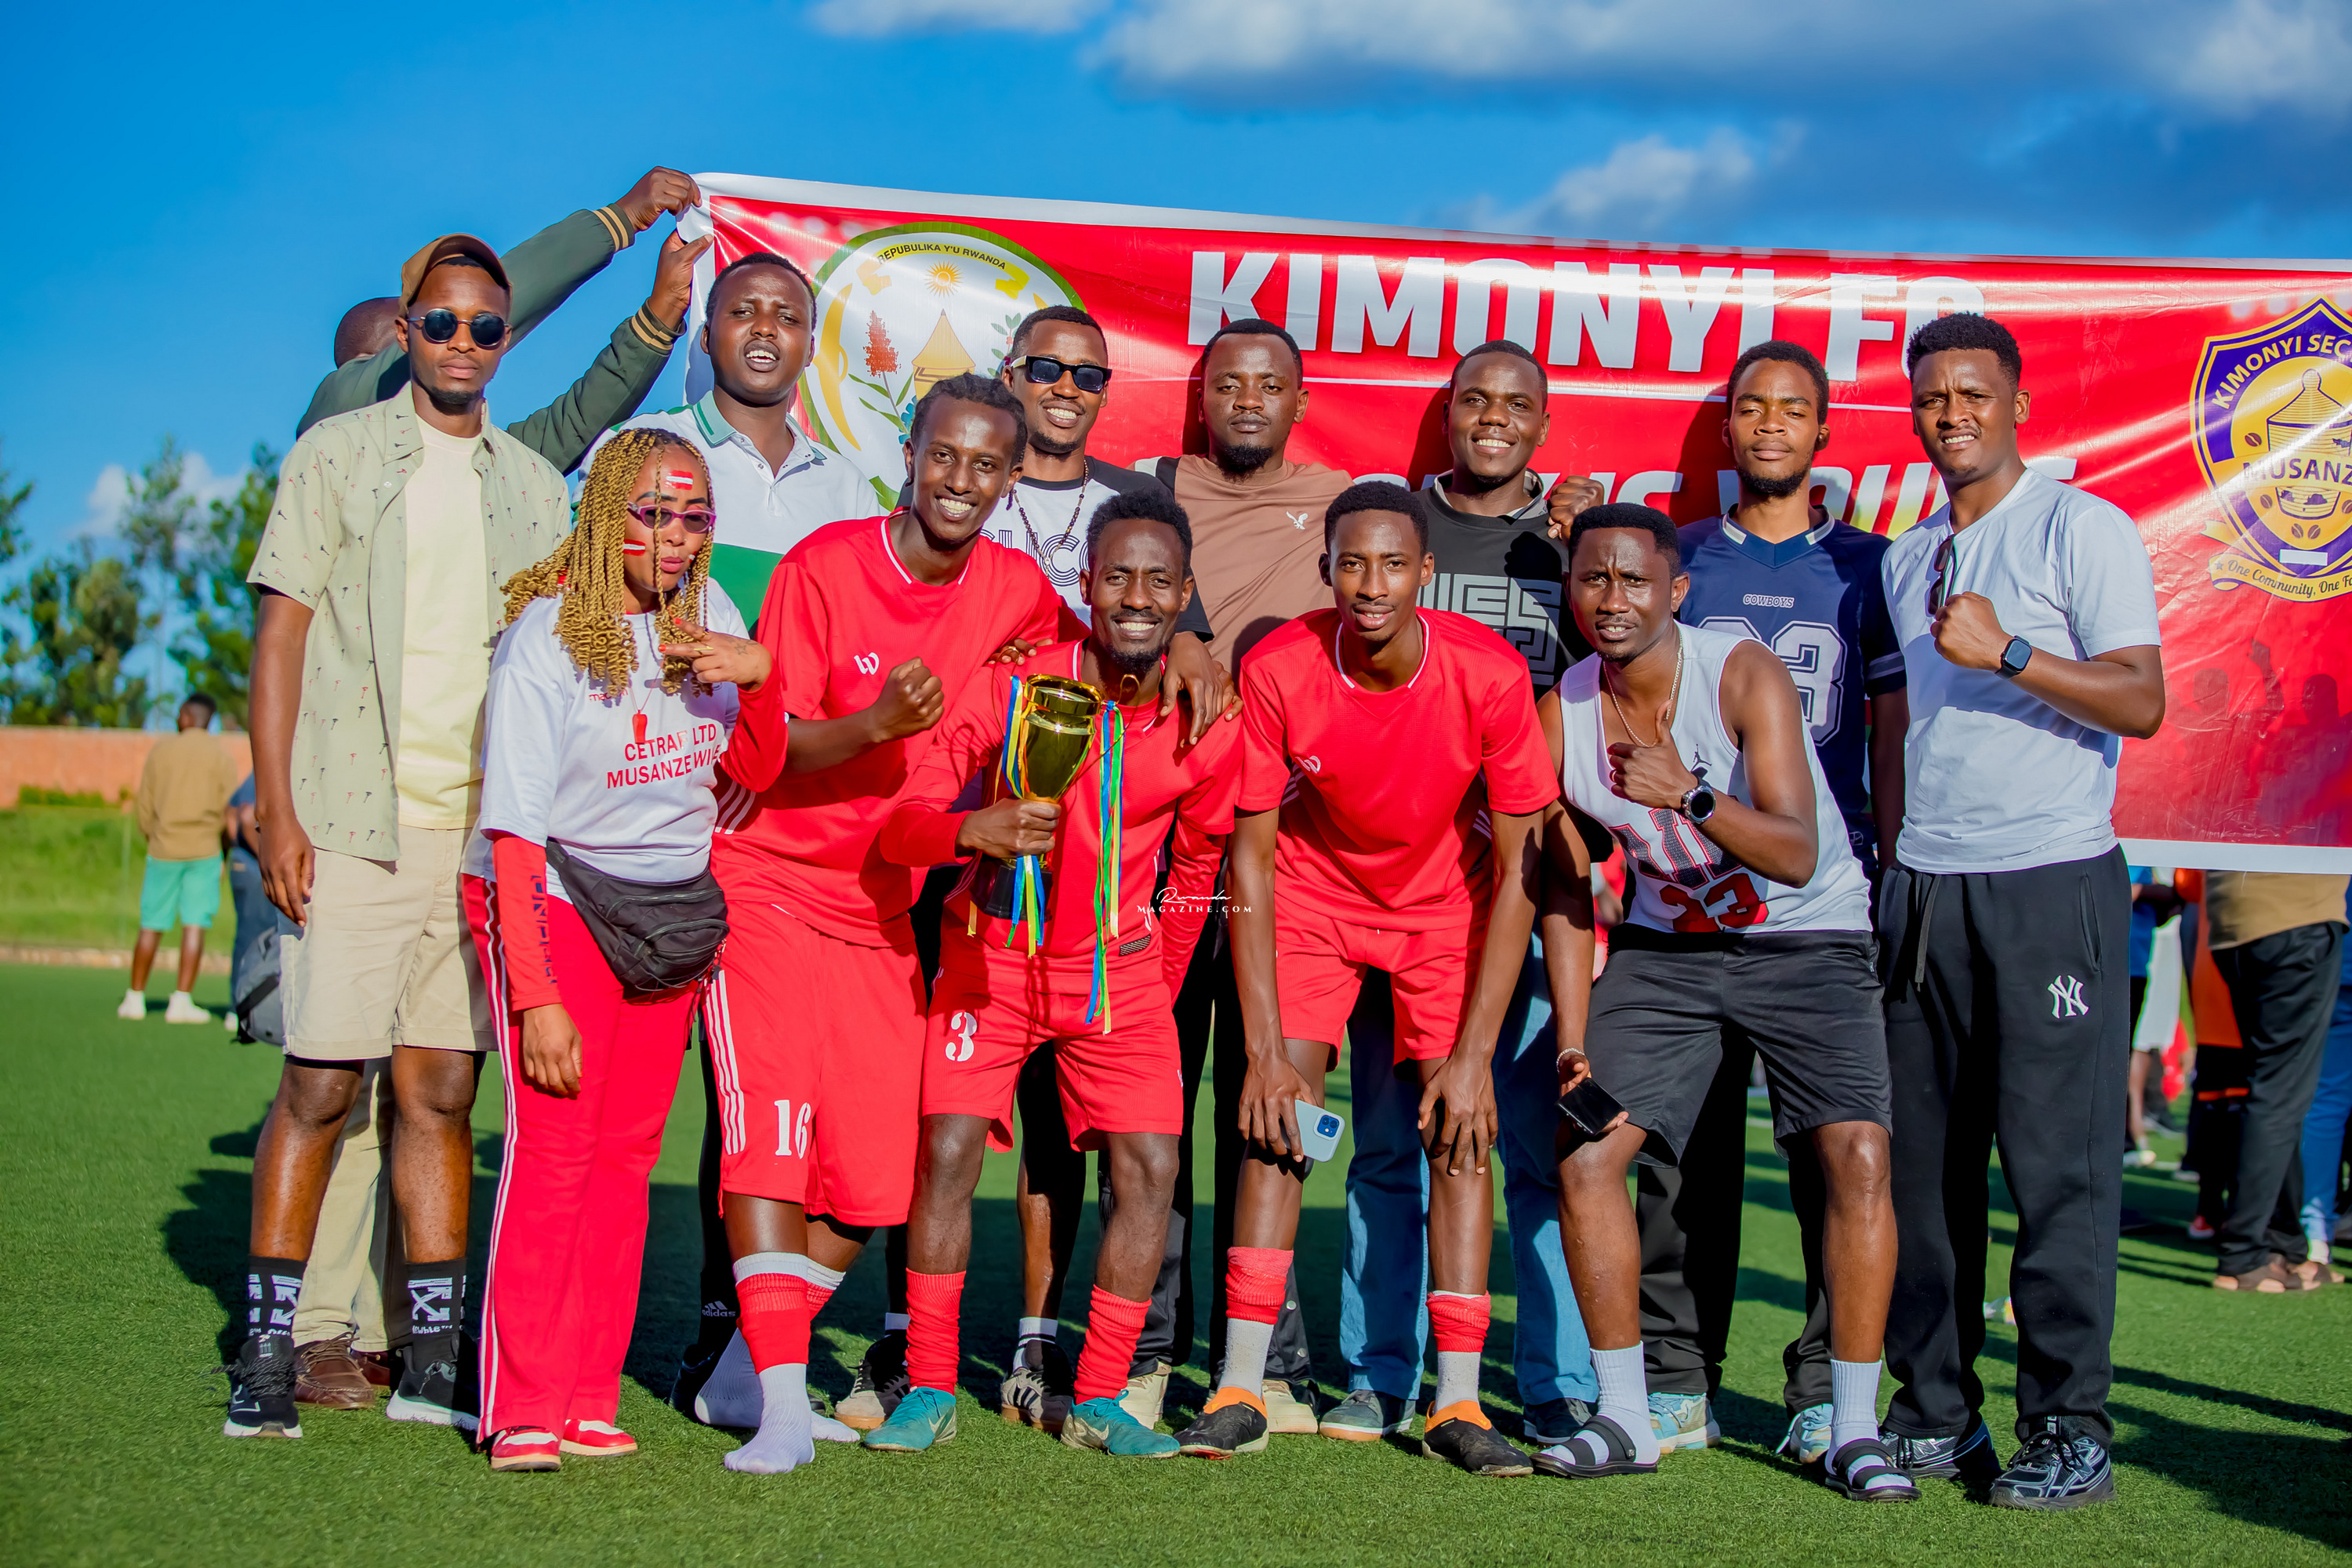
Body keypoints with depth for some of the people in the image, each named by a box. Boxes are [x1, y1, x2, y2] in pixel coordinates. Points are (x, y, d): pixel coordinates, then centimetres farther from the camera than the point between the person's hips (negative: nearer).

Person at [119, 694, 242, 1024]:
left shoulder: (161, 750, 4)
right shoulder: (222, 757, 1)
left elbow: (143, 804, 5)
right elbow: (228, 809, -3)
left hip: (163, 848, 1)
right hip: (204, 849, -1)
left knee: (151, 925, 8)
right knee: (195, 925, -2)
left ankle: (135, 998, 14)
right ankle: (182, 1001, -7)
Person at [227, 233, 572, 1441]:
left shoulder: (534, 484, 15)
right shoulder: (337, 455, 5)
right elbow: (280, 636, 0)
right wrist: (277, 810, -9)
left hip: (487, 832, 3)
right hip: (353, 826, -3)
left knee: (443, 1090, 5)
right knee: (319, 1083, -4)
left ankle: (433, 1362, 10)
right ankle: (267, 1354, 4)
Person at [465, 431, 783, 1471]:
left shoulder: (705, 614, 6)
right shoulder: (545, 637, -12)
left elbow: (757, 772, 13)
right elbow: (515, 831, -14)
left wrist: (757, 677, -8)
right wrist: (537, 995, -20)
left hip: (669, 908, 5)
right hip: (555, 906, -5)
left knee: (627, 1154, 3)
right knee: (551, 1150, -12)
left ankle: (589, 1402, 7)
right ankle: (523, 1412, -8)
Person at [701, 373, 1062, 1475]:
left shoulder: (1018, 591, 0)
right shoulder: (825, 566, -12)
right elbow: (766, 745, -12)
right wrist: (875, 724, -32)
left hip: (884, 907, 5)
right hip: (768, 879, -5)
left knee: (876, 1173, 3)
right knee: (772, 1129, -17)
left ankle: (756, 1354, 21)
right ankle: (783, 1405, -16)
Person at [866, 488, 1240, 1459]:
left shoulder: (1207, 722, -10)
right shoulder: (1012, 687, -18)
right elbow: (900, 826, -19)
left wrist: (1156, 990, 13)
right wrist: (973, 829, -41)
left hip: (1120, 964, 2)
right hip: (993, 950, -2)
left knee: (1151, 1163, -6)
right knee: (948, 1149, -12)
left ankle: (1099, 1403, 6)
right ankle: (929, 1394, 2)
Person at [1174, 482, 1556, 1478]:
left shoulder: (1490, 674, -26)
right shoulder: (1278, 669, -24)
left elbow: (1518, 870, -19)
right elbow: (1251, 854, -16)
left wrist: (1474, 1054, -23)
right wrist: (1265, 1046, -21)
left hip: (1447, 903, 0)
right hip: (1314, 888, 0)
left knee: (1457, 1129, -10)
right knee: (1276, 1119, -12)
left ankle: (1458, 1404, -4)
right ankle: (1240, 1388, -7)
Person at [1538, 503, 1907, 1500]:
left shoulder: (1744, 675, -19)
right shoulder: (1562, 714, -6)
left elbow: (1797, 856, -26)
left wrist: (1692, 795, -40)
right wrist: (1575, 1033, -2)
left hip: (1806, 940, -4)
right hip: (1666, 946, 4)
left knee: (1856, 1152, -20)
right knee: (1584, 1152, -8)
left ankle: (1854, 1429, -9)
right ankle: (1625, 1419, 5)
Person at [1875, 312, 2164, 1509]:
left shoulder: (2082, 529, -1)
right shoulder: (1907, 559, 18)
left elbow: (2142, 701, -10)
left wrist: (2008, 653, -20)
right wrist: (1890, 870, 16)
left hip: (2052, 883, -6)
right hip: (1925, 889, 6)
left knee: (2059, 1159, -6)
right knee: (1923, 1157, 5)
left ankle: (2068, 1428, 0)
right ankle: (1936, 1410, 13)